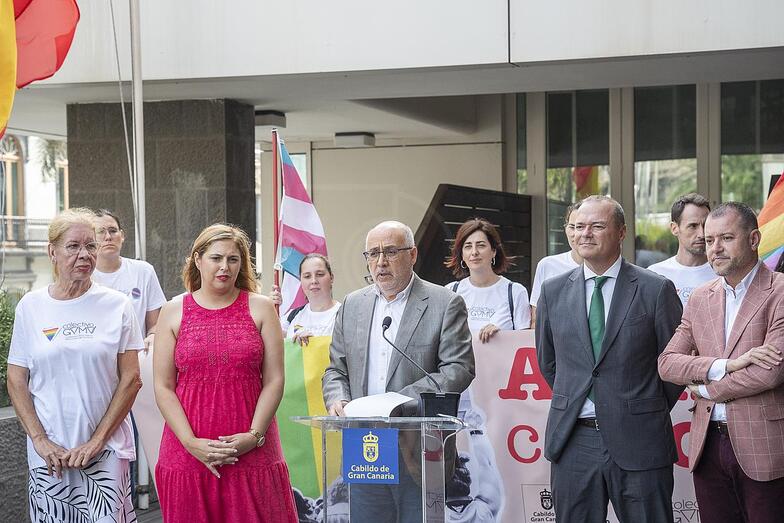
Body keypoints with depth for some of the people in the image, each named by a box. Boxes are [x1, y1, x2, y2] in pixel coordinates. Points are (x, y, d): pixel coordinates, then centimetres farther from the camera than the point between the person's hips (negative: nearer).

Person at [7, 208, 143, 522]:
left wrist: (97, 440, -8)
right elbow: (16, 382, 5)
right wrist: (40, 440, -6)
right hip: (49, 452, 1)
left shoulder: (116, 305, 0)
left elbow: (131, 379, -2)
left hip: (106, 449, -1)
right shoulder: (30, 306, 3)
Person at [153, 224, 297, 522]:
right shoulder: (173, 312, 6)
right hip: (187, 453, 0)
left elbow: (274, 380, 2)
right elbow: (163, 388, 2)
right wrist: (192, 443, -9)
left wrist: (254, 436, -10)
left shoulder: (260, 308, 6)